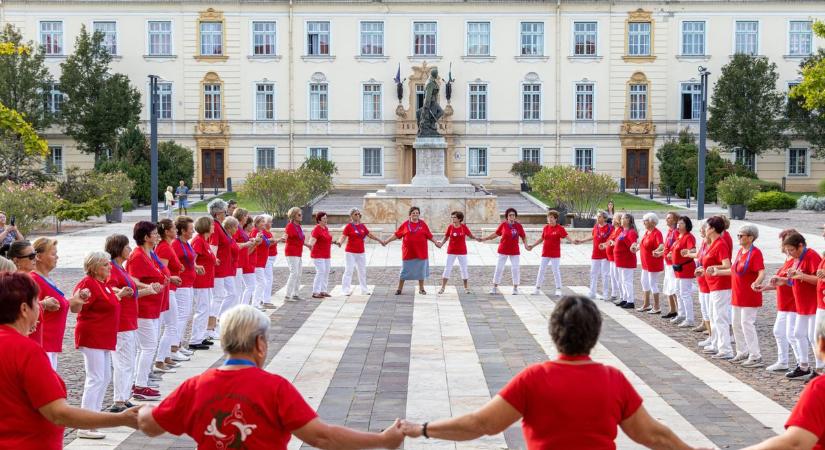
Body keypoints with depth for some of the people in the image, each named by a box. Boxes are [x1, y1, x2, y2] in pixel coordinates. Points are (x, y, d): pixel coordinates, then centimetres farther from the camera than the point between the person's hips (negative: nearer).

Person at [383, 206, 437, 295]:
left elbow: (429, 236, 6)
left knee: (421, 270, 8)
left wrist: (436, 242, -4)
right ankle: (399, 289, 15)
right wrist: (386, 241, 0)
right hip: (408, 252, 0)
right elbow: (396, 235, 4)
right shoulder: (405, 224, 1)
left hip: (421, 253, 1)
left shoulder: (423, 224, 2)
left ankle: (421, 289, 20)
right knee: (404, 270, 5)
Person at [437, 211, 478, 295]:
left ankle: (466, 287, 21)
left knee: (464, 269, 8)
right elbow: (446, 237, -1)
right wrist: (441, 243, -17)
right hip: (451, 251, 0)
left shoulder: (464, 227, -7)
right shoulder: (450, 227, -5)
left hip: (462, 252, 0)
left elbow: (470, 235, 0)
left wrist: (476, 238, -19)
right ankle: (442, 287, 7)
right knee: (447, 268, 1)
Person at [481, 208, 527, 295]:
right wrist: (484, 239, 4)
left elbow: (523, 236, 6)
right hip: (503, 251, 0)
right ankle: (494, 287, 12)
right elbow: (496, 233, 5)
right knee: (499, 268, 2)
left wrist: (525, 244, -10)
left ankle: (515, 288, 14)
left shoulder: (518, 225, -3)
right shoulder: (503, 225, -4)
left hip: (514, 251, 0)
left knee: (515, 268, 1)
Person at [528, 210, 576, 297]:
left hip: (555, 254, -5)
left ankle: (558, 289, 8)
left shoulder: (560, 228, -9)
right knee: (541, 270, 8)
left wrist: (572, 241, -37)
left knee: (556, 271, -1)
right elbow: (541, 238, 15)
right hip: (545, 253, 5)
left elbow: (567, 236, -18)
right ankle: (538, 288, 17)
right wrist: (532, 246, 16)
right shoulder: (546, 227, 5)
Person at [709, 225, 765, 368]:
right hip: (737, 296, 9)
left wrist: (756, 283, -45)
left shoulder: (755, 253, -16)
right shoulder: (740, 251, 11)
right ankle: (742, 353, 26)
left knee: (747, 324, -10)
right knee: (737, 324, 15)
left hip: (750, 297, -9)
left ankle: (756, 357, -5)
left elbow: (762, 273, -26)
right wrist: (717, 272, 27)